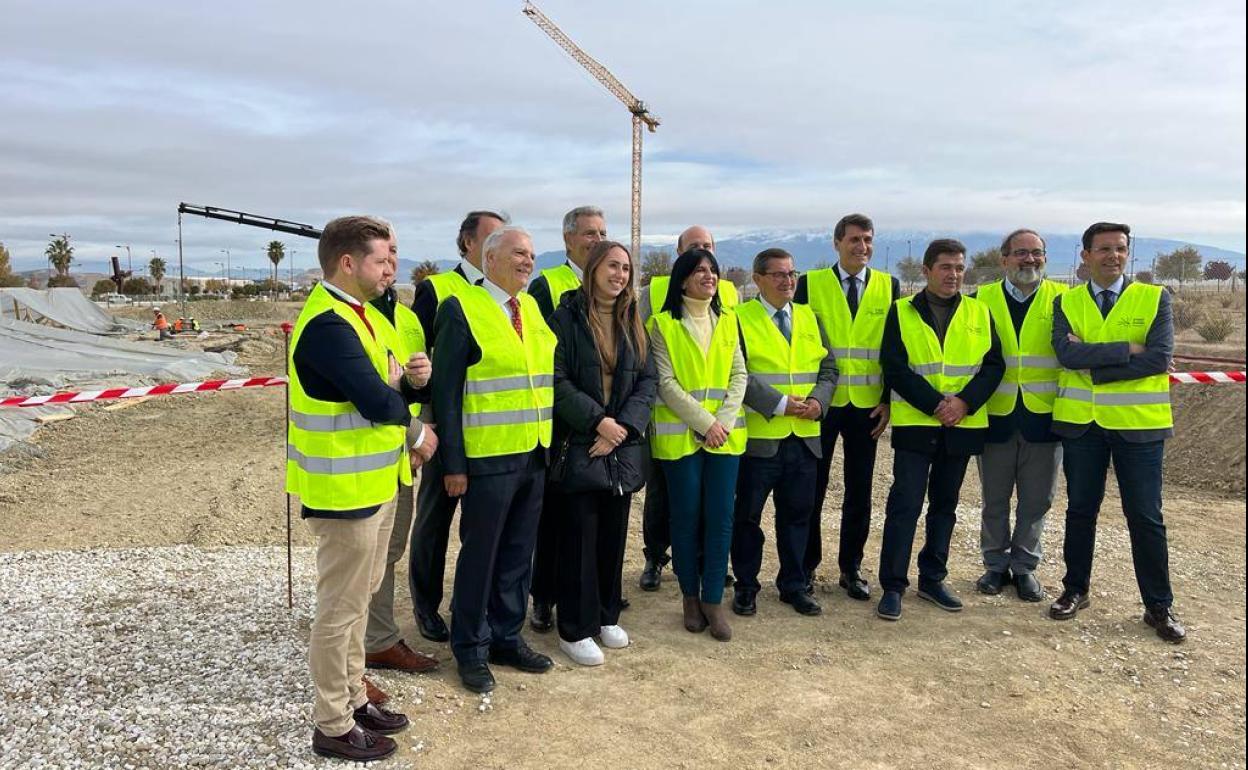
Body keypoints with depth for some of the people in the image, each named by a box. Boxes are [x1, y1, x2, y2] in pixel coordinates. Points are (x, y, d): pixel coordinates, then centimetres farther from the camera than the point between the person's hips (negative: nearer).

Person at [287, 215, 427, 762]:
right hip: (344, 490, -10)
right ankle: (333, 726, 19)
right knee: (340, 608, 3)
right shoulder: (327, 324, -22)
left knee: (358, 599, 20)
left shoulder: (360, 314, 11)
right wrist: (403, 404, -6)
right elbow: (378, 404, -28)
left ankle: (353, 698, 35)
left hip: (374, 483, 10)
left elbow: (387, 390, 13)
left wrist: (410, 379, -9)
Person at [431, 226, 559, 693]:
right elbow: (446, 391, -10)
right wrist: (453, 463, -13)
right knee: (479, 555, 5)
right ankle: (471, 650, 21)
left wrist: (555, 446, 10)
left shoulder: (534, 308, 11)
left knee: (519, 553, 15)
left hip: (536, 456, 6)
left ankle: (507, 638, 30)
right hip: (487, 458, -6)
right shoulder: (461, 309, -8)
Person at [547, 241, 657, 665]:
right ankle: (575, 629, 12)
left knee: (614, 534, 11)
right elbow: (556, 379, -12)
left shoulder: (632, 323, 11)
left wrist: (623, 426, -9)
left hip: (622, 446, 5)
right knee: (579, 538, 0)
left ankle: (606, 615, 28)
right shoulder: (566, 318, -5)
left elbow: (648, 379, 6)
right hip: (578, 446, -5)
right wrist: (597, 420, -17)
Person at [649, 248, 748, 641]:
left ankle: (713, 599, 14)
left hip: (725, 433, 3)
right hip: (680, 434, -3)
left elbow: (739, 375, 7)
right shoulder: (663, 324, -2)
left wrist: (724, 420, -8)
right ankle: (691, 597, 20)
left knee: (721, 517, 3)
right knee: (686, 517, 4)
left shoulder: (728, 320, 11)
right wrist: (704, 423, -14)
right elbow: (666, 383, -8)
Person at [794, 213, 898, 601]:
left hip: (867, 405, 2)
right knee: (812, 488, 6)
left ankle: (850, 568, 23)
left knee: (859, 490, 9)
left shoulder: (889, 286, 6)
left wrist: (889, 400, -1)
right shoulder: (810, 284, 0)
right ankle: (807, 566, 21)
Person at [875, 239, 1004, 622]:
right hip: (915, 423, -3)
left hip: (962, 425, 3)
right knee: (905, 504, -4)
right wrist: (936, 404, -16)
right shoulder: (901, 312, 0)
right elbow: (895, 369, -8)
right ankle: (893, 586, 4)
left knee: (945, 504, 13)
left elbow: (993, 365, 3)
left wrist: (965, 401, -13)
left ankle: (932, 578, 25)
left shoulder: (979, 313, 8)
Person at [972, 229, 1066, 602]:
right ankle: (995, 564, 26)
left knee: (1036, 500, 8)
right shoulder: (982, 300, 3)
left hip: (1044, 417, 0)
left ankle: (1024, 566, 24)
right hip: (996, 415, 1)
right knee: (994, 498, 11)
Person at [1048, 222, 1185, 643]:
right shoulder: (1066, 303, 3)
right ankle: (1075, 590, 27)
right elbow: (1067, 354, -14)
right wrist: (1127, 349, -18)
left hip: (1138, 422, -1)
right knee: (1080, 510, 12)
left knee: (1145, 517, 5)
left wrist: (1092, 364, -15)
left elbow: (1159, 359, -14)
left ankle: (1159, 606, 18)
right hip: (1081, 422, 1)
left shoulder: (1154, 299, 0)